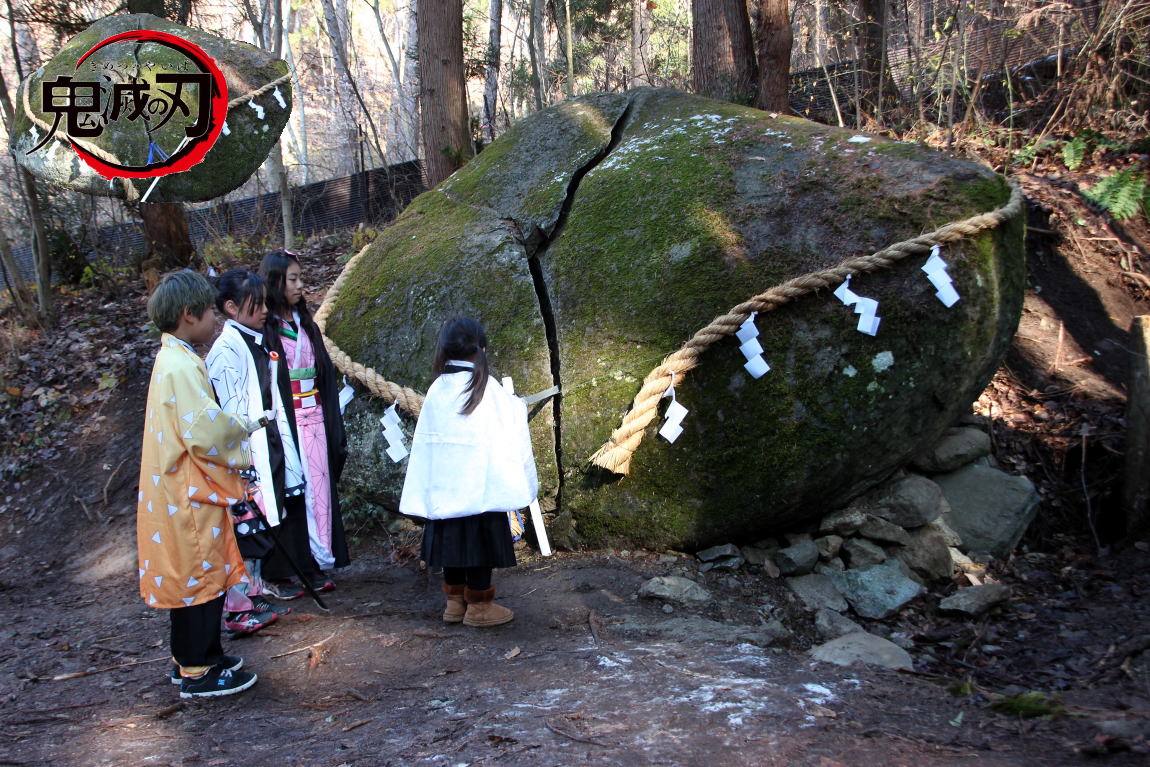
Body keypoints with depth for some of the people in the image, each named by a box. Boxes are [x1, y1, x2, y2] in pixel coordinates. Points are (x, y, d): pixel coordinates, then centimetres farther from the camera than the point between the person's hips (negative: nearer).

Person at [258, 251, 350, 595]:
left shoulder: (306, 325, 12)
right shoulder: (263, 329, -7)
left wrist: (334, 421, 12)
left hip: (314, 420, 6)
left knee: (319, 488, 6)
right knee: (286, 493, -1)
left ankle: (318, 564, 16)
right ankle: (280, 573, 9)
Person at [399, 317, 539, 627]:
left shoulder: (438, 389, 1)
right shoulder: (487, 388, -10)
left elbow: (424, 440, 4)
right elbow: (507, 438, -7)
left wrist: (427, 491, 10)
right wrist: (517, 407, 12)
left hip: (443, 487, 4)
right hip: (481, 484, -4)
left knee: (453, 538, 13)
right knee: (480, 540, 5)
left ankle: (455, 601, 22)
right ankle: (478, 605, 11)